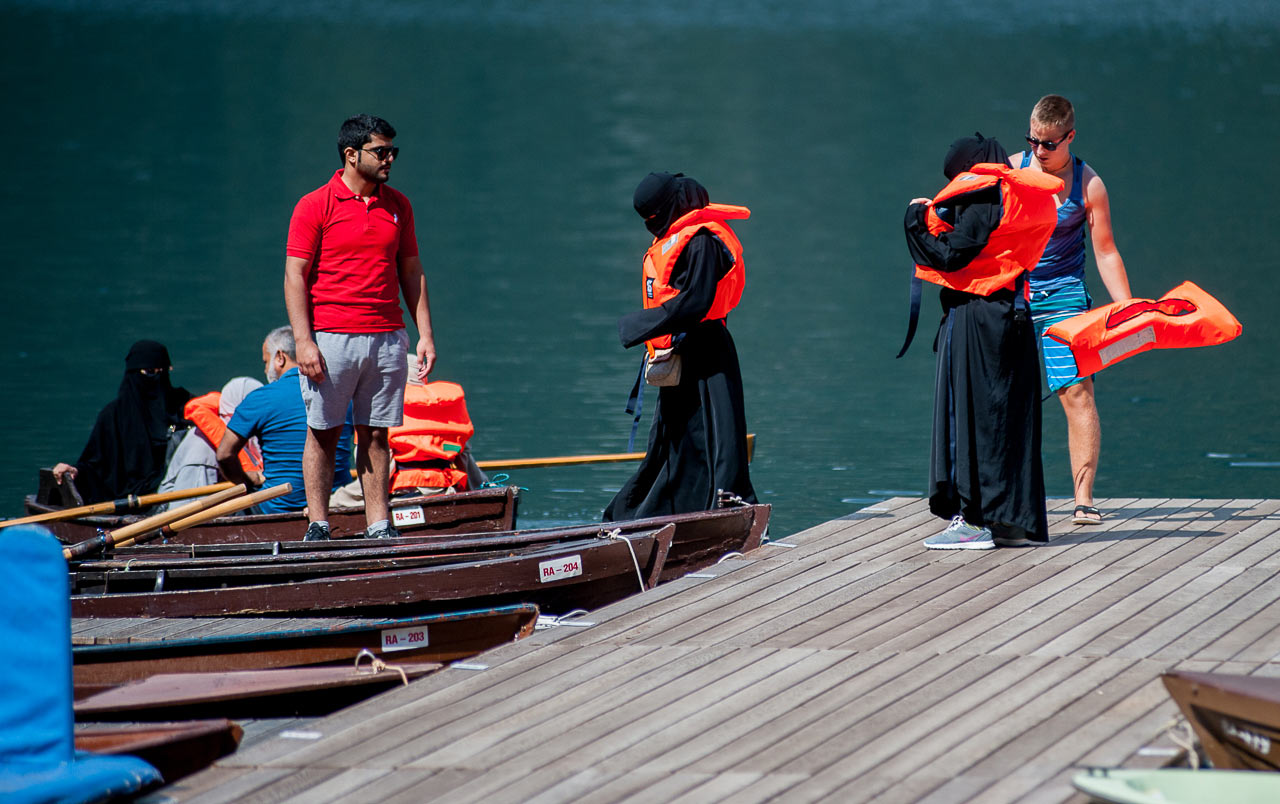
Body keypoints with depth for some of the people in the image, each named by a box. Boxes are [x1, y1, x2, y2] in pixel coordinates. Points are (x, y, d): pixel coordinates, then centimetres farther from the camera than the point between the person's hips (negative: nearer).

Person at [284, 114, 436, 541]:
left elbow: (411, 273, 16)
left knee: (376, 433, 5)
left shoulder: (398, 206, 11)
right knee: (323, 432, 0)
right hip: (330, 338, -4)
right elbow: (295, 276, -5)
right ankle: (318, 526, 5)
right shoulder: (315, 206, -3)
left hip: (387, 339, 4)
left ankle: (378, 525, 7)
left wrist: (425, 334, 8)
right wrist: (304, 342, -13)